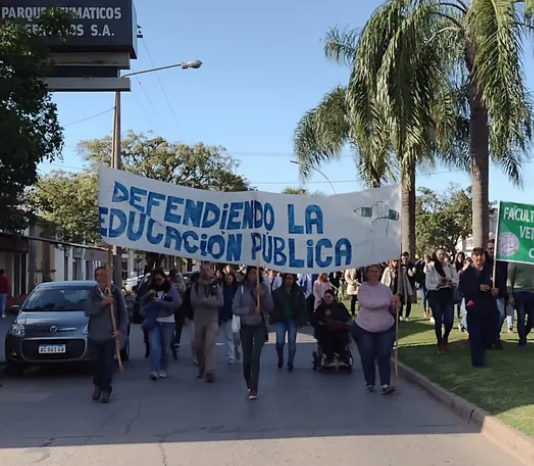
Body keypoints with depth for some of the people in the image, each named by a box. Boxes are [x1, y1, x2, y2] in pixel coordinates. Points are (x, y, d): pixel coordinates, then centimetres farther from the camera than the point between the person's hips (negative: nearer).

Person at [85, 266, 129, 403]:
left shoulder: (116, 292, 0)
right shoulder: (92, 294, 4)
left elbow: (123, 312, 1)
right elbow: (88, 311, -9)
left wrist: (121, 330, -9)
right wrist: (102, 303, -20)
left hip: (110, 335, -2)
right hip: (95, 334, 2)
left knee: (108, 363, -2)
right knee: (97, 362, 8)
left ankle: (106, 390, 7)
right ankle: (97, 386, 28)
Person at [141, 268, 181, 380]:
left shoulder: (171, 289, -2)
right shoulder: (151, 289, 8)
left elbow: (177, 303, -16)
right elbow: (142, 303, 9)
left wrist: (159, 301, -18)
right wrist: (147, 295, -11)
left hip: (167, 322, -1)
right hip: (153, 322, 1)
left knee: (165, 347, 10)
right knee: (154, 346, -11)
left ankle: (163, 370, 22)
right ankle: (154, 371, -15)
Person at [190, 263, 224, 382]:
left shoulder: (216, 286, 3)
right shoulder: (196, 286, 4)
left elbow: (221, 302, -9)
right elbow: (193, 301, -10)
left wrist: (203, 301, -16)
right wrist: (210, 301, -17)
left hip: (212, 320, -2)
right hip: (198, 320, 2)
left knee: (210, 345, -13)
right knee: (198, 346, 11)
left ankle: (210, 371, -17)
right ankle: (201, 367, 32)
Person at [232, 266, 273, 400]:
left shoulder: (264, 288, -4)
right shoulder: (242, 289, -5)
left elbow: (270, 308, -6)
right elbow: (235, 309, -8)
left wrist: (262, 295, -20)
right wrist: (251, 310, -20)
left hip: (260, 327, -1)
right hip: (246, 327, 1)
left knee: (255, 357, -13)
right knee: (247, 359, 9)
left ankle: (253, 389, -10)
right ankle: (249, 384, 34)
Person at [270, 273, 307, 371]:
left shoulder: (299, 292, 1)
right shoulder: (277, 292, 0)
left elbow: (302, 307, -1)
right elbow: (273, 306, 0)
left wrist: (302, 319, -9)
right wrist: (273, 318, -10)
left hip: (293, 320, 1)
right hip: (280, 320, -1)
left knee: (292, 341, 1)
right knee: (280, 341, -10)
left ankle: (290, 363, 12)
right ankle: (280, 358, 18)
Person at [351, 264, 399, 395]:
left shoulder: (386, 288, 1)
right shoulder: (363, 288, -10)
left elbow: (392, 309, 4)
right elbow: (369, 303, -27)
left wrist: (396, 306, -21)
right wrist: (389, 300, -29)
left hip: (386, 329, 2)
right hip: (364, 329, -2)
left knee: (384, 356, -5)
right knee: (367, 357, 2)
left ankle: (385, 385, -9)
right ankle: (370, 383, 17)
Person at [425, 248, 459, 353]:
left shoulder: (450, 267, 5)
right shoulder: (431, 267, -4)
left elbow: (457, 281, 4)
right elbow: (428, 285, -5)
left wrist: (450, 280, -15)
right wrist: (437, 285, -21)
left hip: (447, 294, 2)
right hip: (435, 295, -2)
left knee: (449, 321, -2)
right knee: (438, 321, 1)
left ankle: (445, 338, 28)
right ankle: (440, 343, 18)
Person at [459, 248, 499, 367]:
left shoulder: (490, 271, 11)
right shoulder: (466, 273, -1)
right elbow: (463, 290, -12)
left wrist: (497, 290, -7)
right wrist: (478, 287, -23)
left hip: (490, 308, 3)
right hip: (474, 309, -3)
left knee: (491, 334, 6)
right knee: (475, 336, -3)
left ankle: (481, 351, 34)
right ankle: (477, 360, 7)